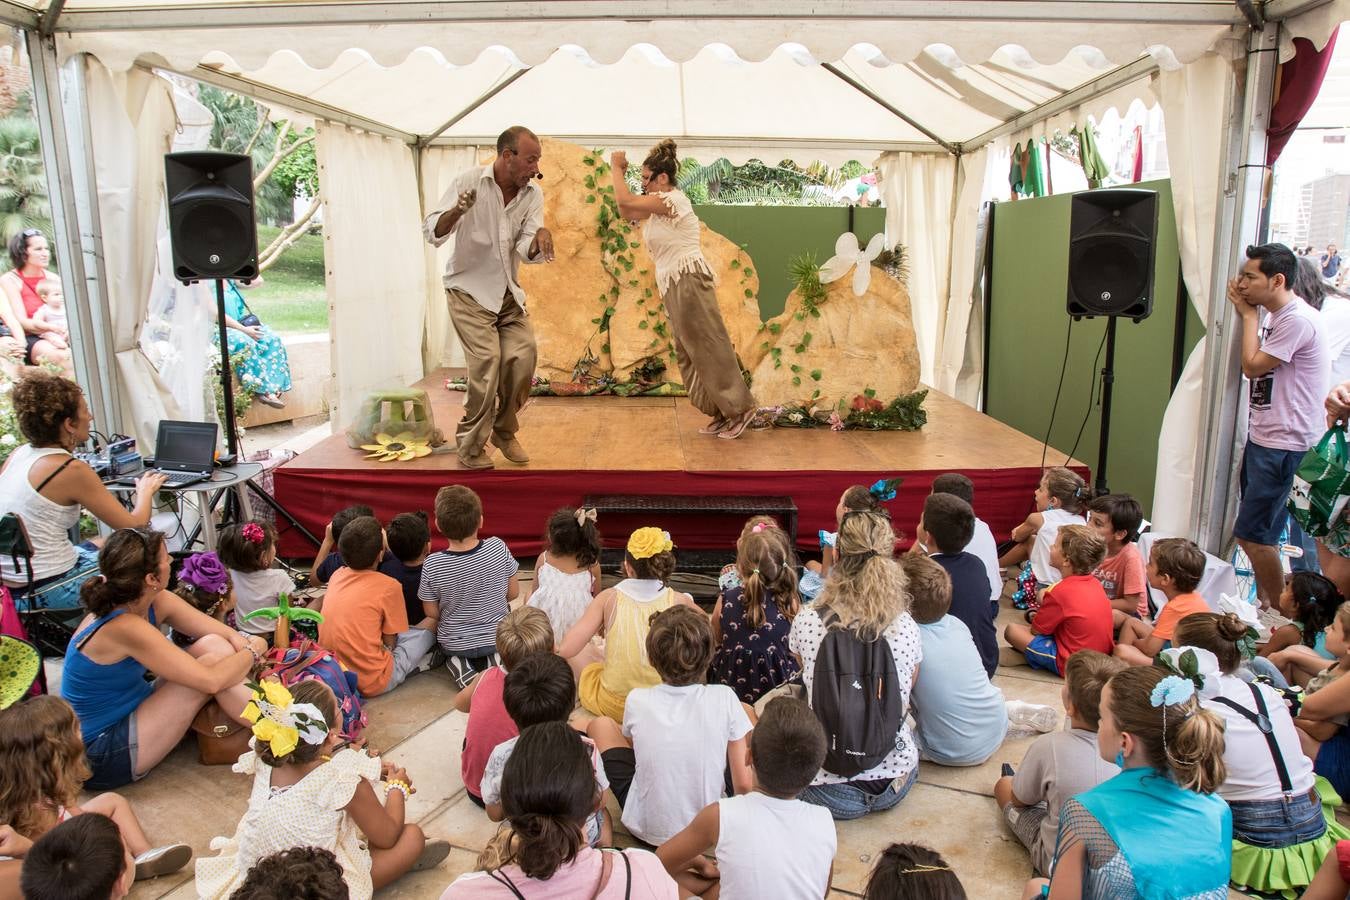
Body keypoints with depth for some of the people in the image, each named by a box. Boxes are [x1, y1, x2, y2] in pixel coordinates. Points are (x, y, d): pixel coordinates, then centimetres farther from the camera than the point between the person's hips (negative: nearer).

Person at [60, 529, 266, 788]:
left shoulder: (156, 602, -5)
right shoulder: (125, 628, -29)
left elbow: (231, 635, -1)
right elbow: (210, 680, -29)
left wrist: (242, 643, -23)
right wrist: (253, 651, -13)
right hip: (101, 755, -8)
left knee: (214, 645, -8)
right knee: (210, 665, -18)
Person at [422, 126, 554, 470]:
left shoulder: (533, 194, -2)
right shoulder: (469, 181, -13)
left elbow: (528, 252, -10)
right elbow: (432, 234, -16)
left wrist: (539, 236, -33)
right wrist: (456, 211, -36)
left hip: (508, 292, 5)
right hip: (469, 290, -4)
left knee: (523, 357, -7)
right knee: (487, 360, -17)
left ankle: (504, 432, 17)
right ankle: (471, 447, -3)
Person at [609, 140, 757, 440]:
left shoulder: (672, 199, -13)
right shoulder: (660, 206, 17)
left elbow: (626, 202, -19)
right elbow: (626, 212, 17)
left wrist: (616, 167, -6)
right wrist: (621, 174, 10)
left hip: (688, 282, -11)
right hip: (675, 286, 11)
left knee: (708, 347, -7)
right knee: (688, 353, 10)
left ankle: (740, 407, -1)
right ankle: (722, 412, 14)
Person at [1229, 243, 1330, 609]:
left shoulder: (1298, 320, -19)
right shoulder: (1275, 316, 13)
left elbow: (1252, 366, -15)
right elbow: (1250, 364, 15)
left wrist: (1249, 316, -8)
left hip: (1284, 445, -10)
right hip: (1263, 438, 10)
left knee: (1252, 534, -7)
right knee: (1259, 533, 17)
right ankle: (1266, 605, 30)